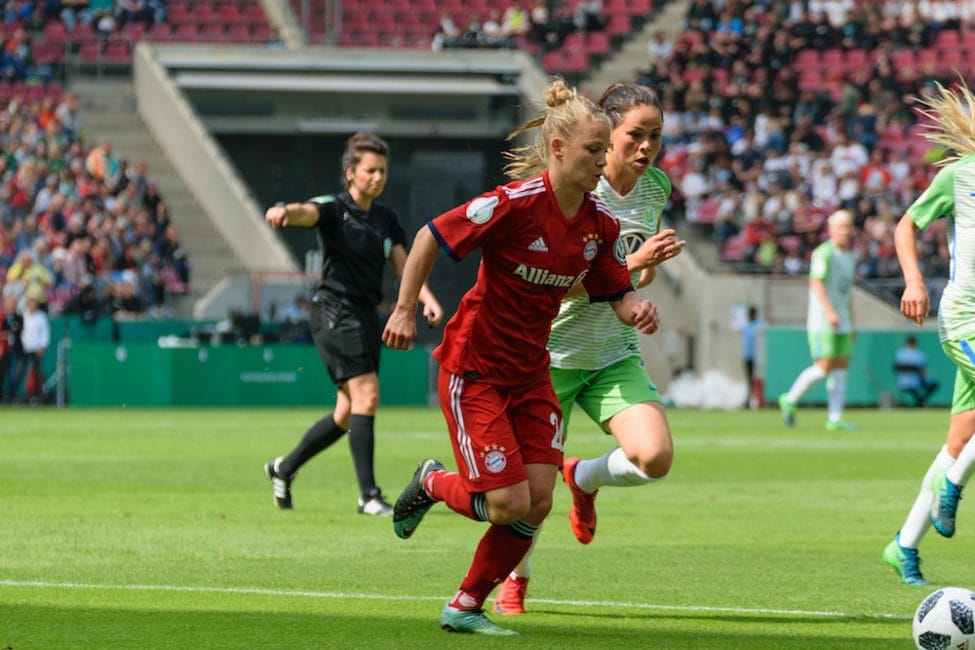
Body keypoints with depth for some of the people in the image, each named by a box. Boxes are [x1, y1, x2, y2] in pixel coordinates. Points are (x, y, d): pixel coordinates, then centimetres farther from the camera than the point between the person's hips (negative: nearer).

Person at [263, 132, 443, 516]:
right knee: (366, 395, -19)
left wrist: (427, 299, -7)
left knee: (348, 413, 10)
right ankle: (369, 496, -18)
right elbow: (307, 213, -29)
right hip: (334, 311, -8)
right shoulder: (333, 209, -7)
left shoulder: (385, 219, 13)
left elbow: (403, 266, 11)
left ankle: (284, 468, 29)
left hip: (366, 317, 8)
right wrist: (284, 211, -53)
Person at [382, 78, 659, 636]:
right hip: (473, 369, -6)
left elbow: (616, 293, 8)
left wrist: (637, 309, -15)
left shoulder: (600, 224, -2)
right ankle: (432, 484, 23)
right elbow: (431, 237, -15)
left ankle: (465, 609, 15)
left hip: (530, 374, 6)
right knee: (509, 503, -11)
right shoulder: (517, 203, -22)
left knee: (538, 501, -3)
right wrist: (405, 309, -14)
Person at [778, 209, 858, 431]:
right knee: (824, 366, -12)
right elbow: (816, 283, -19)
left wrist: (850, 322, 21)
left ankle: (834, 419, 0)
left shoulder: (850, 256, 17)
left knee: (841, 366, 1)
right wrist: (829, 312, -29)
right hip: (822, 322, -8)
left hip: (841, 322, 8)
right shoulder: (824, 253, -10)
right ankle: (789, 400, 5)